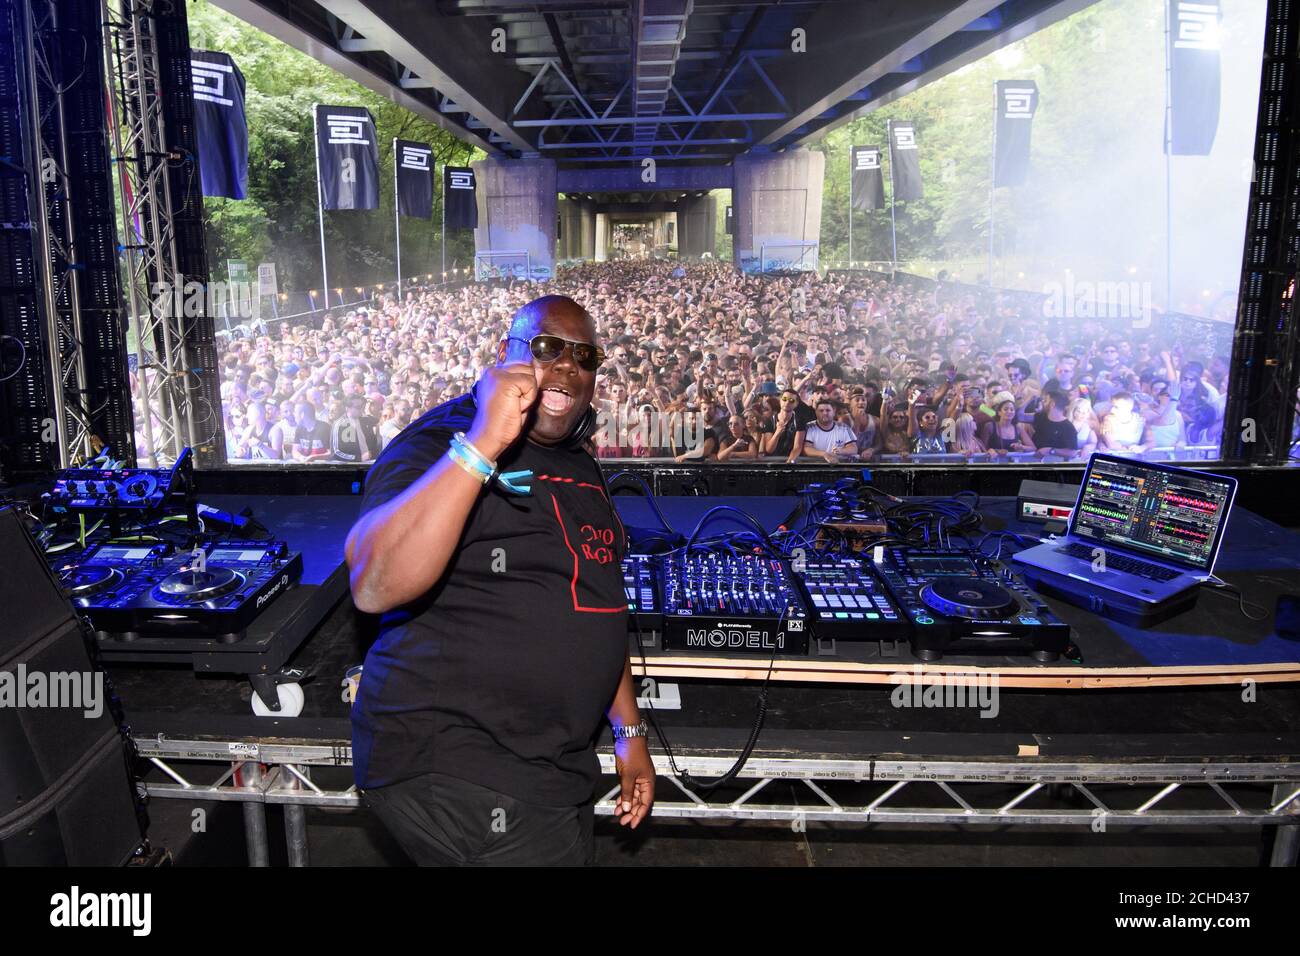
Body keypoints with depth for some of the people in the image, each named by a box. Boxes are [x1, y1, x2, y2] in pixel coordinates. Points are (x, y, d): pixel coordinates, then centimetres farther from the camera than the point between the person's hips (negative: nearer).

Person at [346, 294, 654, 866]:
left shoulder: (579, 466, 12)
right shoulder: (438, 445, -13)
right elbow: (374, 587, -31)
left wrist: (628, 730, 17)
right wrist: (484, 443, -35)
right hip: (452, 763, -8)